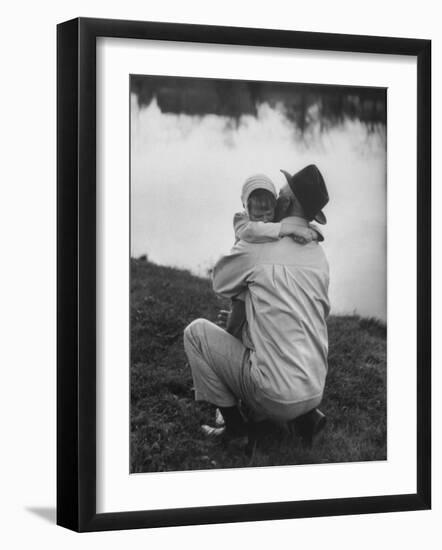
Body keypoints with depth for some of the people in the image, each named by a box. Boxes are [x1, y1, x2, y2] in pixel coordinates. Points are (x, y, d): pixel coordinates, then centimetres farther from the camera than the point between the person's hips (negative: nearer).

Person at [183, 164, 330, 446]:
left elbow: (221, 283, 10)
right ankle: (309, 414, 17)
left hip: (274, 398, -6)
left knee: (196, 331, 8)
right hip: (315, 390, 6)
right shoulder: (320, 255, 8)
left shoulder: (256, 247, -9)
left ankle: (234, 423, 10)